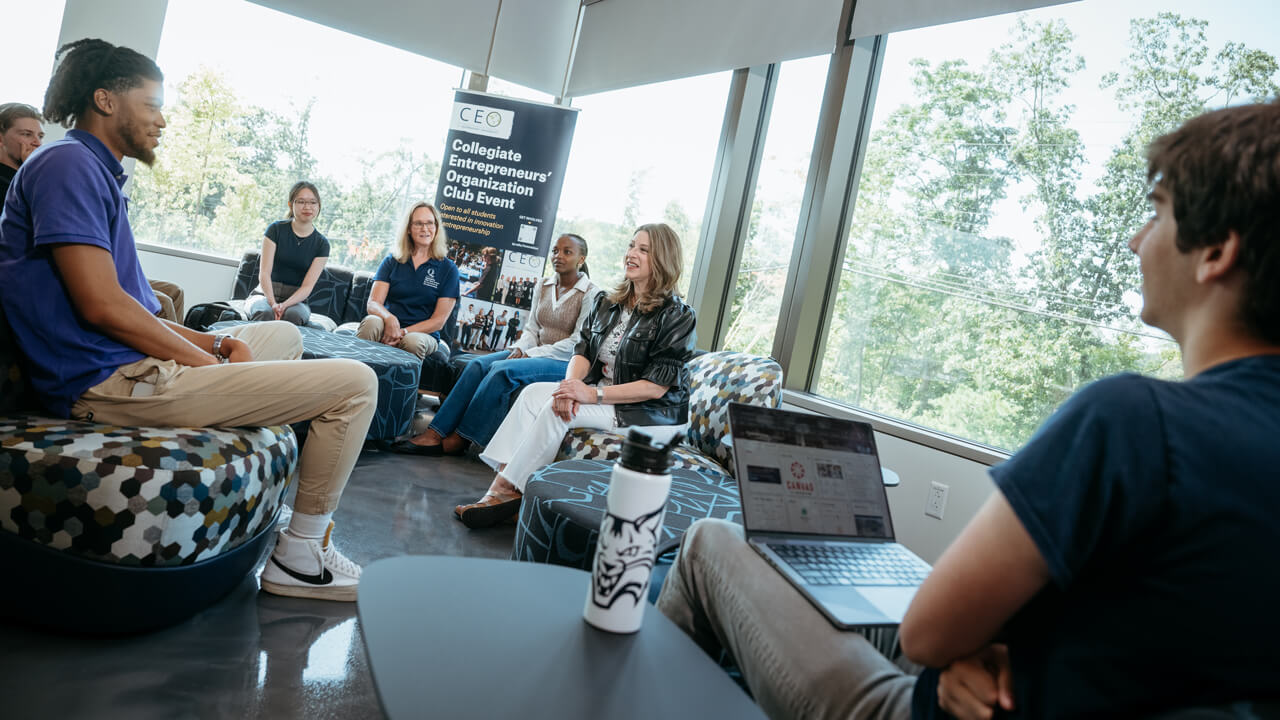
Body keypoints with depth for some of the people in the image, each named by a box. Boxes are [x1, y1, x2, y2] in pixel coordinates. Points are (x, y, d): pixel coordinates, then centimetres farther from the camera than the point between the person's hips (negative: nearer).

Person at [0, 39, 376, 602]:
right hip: (113, 384, -11)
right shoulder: (68, 163, -10)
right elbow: (103, 306, -21)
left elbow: (132, 313, 16)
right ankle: (299, 558, -3)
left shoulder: (96, 174, 21)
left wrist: (216, 344, 4)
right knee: (355, 383, -14)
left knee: (286, 335, 29)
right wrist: (214, 362, -12)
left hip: (132, 363, 11)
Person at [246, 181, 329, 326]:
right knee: (264, 313, -36)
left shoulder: (321, 244, 3)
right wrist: (272, 303, -26)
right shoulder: (276, 229, 2)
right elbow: (264, 272, -7)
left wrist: (284, 305, -26)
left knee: (293, 314, -36)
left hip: (296, 300, 1)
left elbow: (307, 286, -6)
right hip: (266, 294, 0)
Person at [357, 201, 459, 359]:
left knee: (414, 341, -37)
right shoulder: (392, 262, 13)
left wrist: (403, 332, -15)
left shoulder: (448, 269, 6)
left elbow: (439, 320, 0)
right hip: (389, 329, 2)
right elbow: (373, 303, 3)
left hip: (424, 334, -1)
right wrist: (390, 319, -22)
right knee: (372, 322, -32)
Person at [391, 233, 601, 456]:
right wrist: (520, 349, -6)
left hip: (566, 362, -7)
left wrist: (532, 354, -16)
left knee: (502, 369, -30)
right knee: (477, 364, -18)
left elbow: (579, 344, -14)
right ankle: (435, 434, -23)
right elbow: (533, 329, 16)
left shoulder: (591, 294, -8)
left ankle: (460, 439, -21)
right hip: (535, 354, 7)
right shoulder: (546, 286, 14)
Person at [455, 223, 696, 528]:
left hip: (656, 416, -7)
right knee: (534, 393, -13)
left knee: (556, 410, -24)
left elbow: (656, 387, -17)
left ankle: (507, 488, -16)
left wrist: (594, 394, -23)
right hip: (603, 394, 7)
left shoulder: (677, 315, -12)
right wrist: (571, 384, -18)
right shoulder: (607, 304, 11)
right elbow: (582, 351, 5)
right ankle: (502, 476, -21)